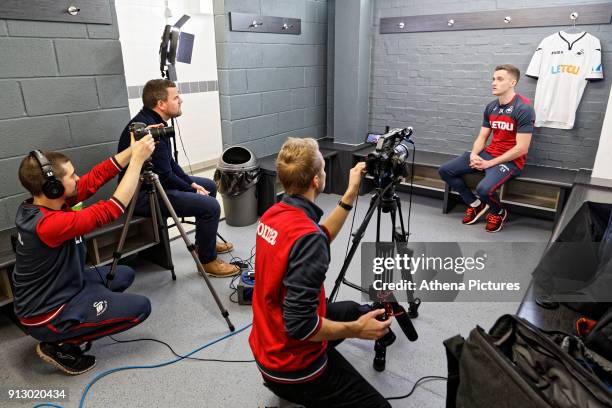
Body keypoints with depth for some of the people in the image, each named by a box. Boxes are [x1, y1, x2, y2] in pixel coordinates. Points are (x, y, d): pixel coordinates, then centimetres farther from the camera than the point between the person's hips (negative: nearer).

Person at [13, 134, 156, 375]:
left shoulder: (37, 205, -6)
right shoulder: (48, 223, -33)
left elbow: (94, 179, -7)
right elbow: (112, 209, -34)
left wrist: (133, 148, -12)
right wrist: (137, 159, -29)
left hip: (58, 292, 9)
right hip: (48, 316, -9)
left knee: (124, 275, 18)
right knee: (140, 307, -8)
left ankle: (69, 332, 15)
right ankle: (61, 346, 2)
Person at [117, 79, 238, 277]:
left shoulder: (152, 121, 6)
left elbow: (169, 162, 13)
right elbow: (165, 177, -23)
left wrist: (192, 183, 4)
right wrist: (193, 190, -8)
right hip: (142, 195, -11)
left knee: (209, 185, 18)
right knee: (210, 206, -20)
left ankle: (205, 242, 32)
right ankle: (208, 261, 0)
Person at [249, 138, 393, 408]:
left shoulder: (273, 214, -4)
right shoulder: (306, 235, -31)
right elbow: (300, 326, -31)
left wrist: (351, 194, 7)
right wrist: (357, 330, -17)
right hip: (293, 366, -9)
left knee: (352, 311, 29)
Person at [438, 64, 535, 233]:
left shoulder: (524, 108, -16)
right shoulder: (491, 107, 6)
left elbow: (521, 148, -19)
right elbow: (482, 137, 11)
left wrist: (489, 163, -19)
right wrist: (474, 155, -11)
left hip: (510, 160, -7)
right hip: (488, 153, 7)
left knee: (484, 188, -34)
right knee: (445, 170, -2)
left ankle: (499, 212, 3)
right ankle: (476, 204, 12)